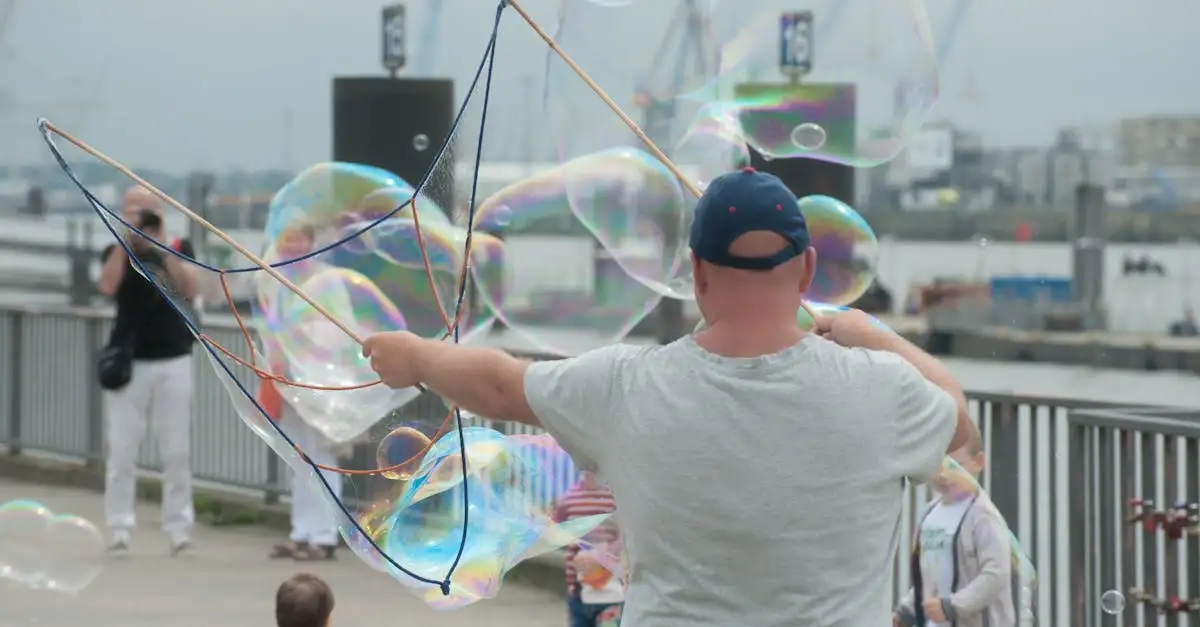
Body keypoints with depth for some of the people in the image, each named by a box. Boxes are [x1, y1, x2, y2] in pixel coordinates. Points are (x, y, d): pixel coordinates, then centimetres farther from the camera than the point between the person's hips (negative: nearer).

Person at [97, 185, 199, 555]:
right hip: (128, 362, -1)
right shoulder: (117, 252, 3)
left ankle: (180, 531, 7)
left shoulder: (180, 249, 6)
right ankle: (119, 531, 1)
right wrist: (126, 236, -19)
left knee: (178, 452, 1)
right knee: (122, 452, -3)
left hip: (174, 361, 1)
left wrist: (163, 246, -16)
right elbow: (107, 286, -18)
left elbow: (190, 290, -11)